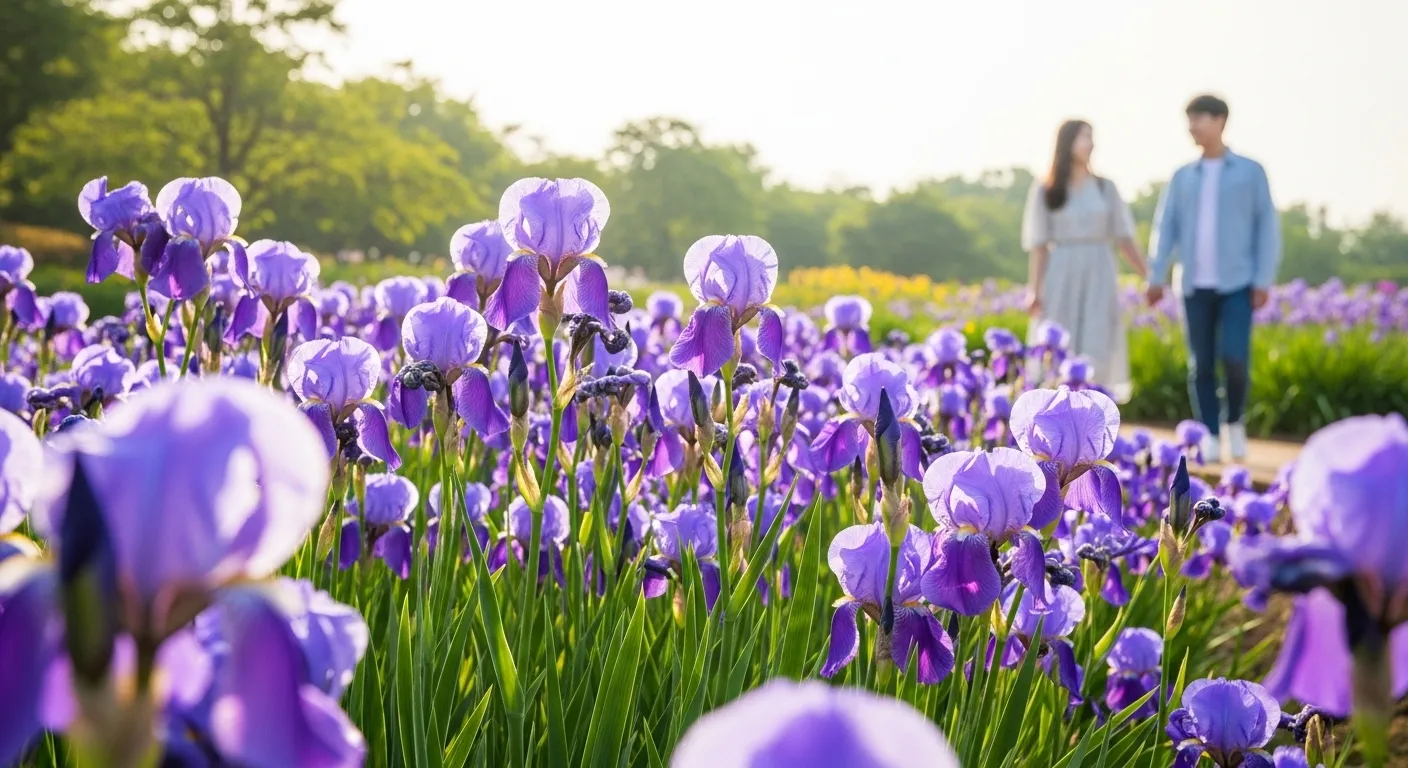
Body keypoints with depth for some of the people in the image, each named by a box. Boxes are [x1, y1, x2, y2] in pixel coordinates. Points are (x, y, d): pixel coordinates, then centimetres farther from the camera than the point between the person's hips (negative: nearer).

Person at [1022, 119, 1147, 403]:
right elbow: (1039, 245, 1)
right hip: (1061, 278, -2)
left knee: (1096, 354, -5)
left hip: (1098, 278, 2)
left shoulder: (1105, 188, 9)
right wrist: (1033, 290, -7)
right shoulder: (1045, 190, 3)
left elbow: (1124, 238, 9)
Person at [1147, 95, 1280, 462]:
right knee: (1200, 366, 0)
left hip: (1237, 283, -2)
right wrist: (1156, 277, -6)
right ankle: (1210, 438, 8)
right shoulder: (1182, 177, 12)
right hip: (1195, 285, 3)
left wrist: (1264, 280, -5)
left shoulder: (1250, 172, 5)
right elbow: (1165, 229, 7)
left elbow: (1267, 227, 3)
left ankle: (1235, 421, 11)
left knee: (1233, 359, -14)